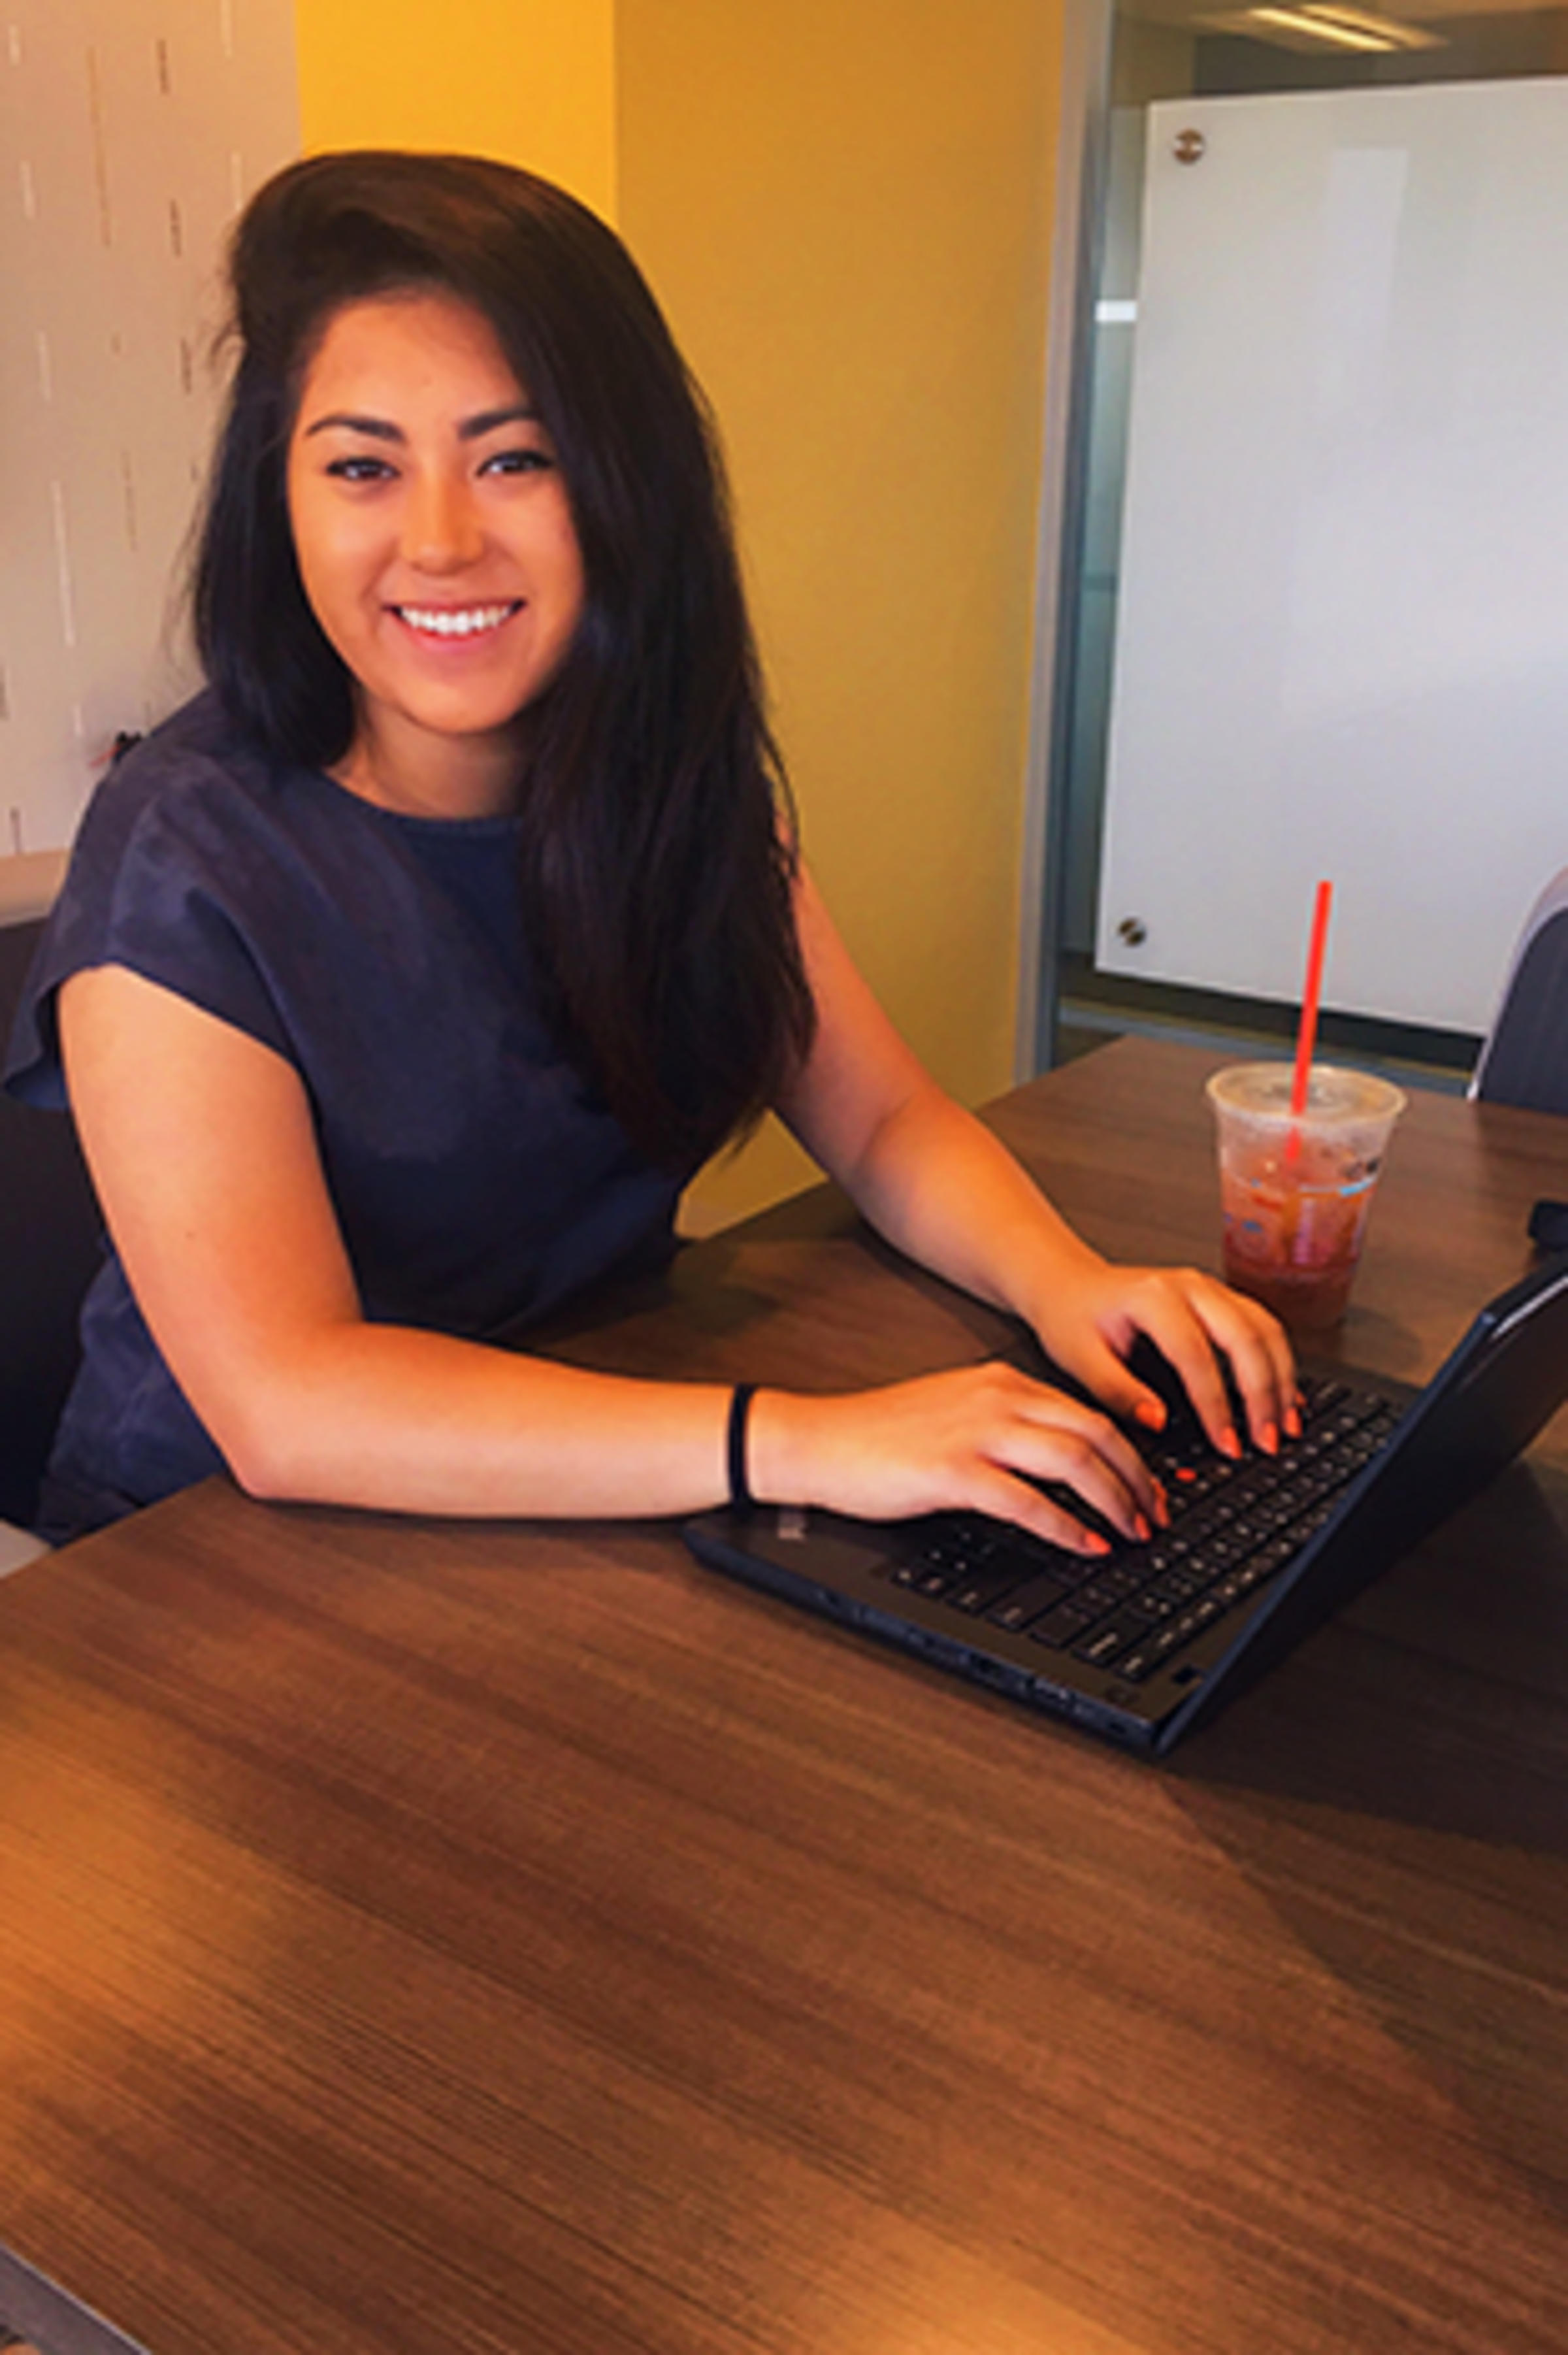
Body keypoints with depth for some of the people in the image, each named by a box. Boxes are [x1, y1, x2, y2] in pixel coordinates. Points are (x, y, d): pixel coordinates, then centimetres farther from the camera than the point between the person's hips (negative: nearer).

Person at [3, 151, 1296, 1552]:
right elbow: (283, 1406, -27)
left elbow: (883, 1121, 1)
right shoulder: (186, 858, -19)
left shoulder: (680, 776, -2)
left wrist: (1063, 1283, -20)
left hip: (598, 1512, 6)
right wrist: (795, 1442, -34)